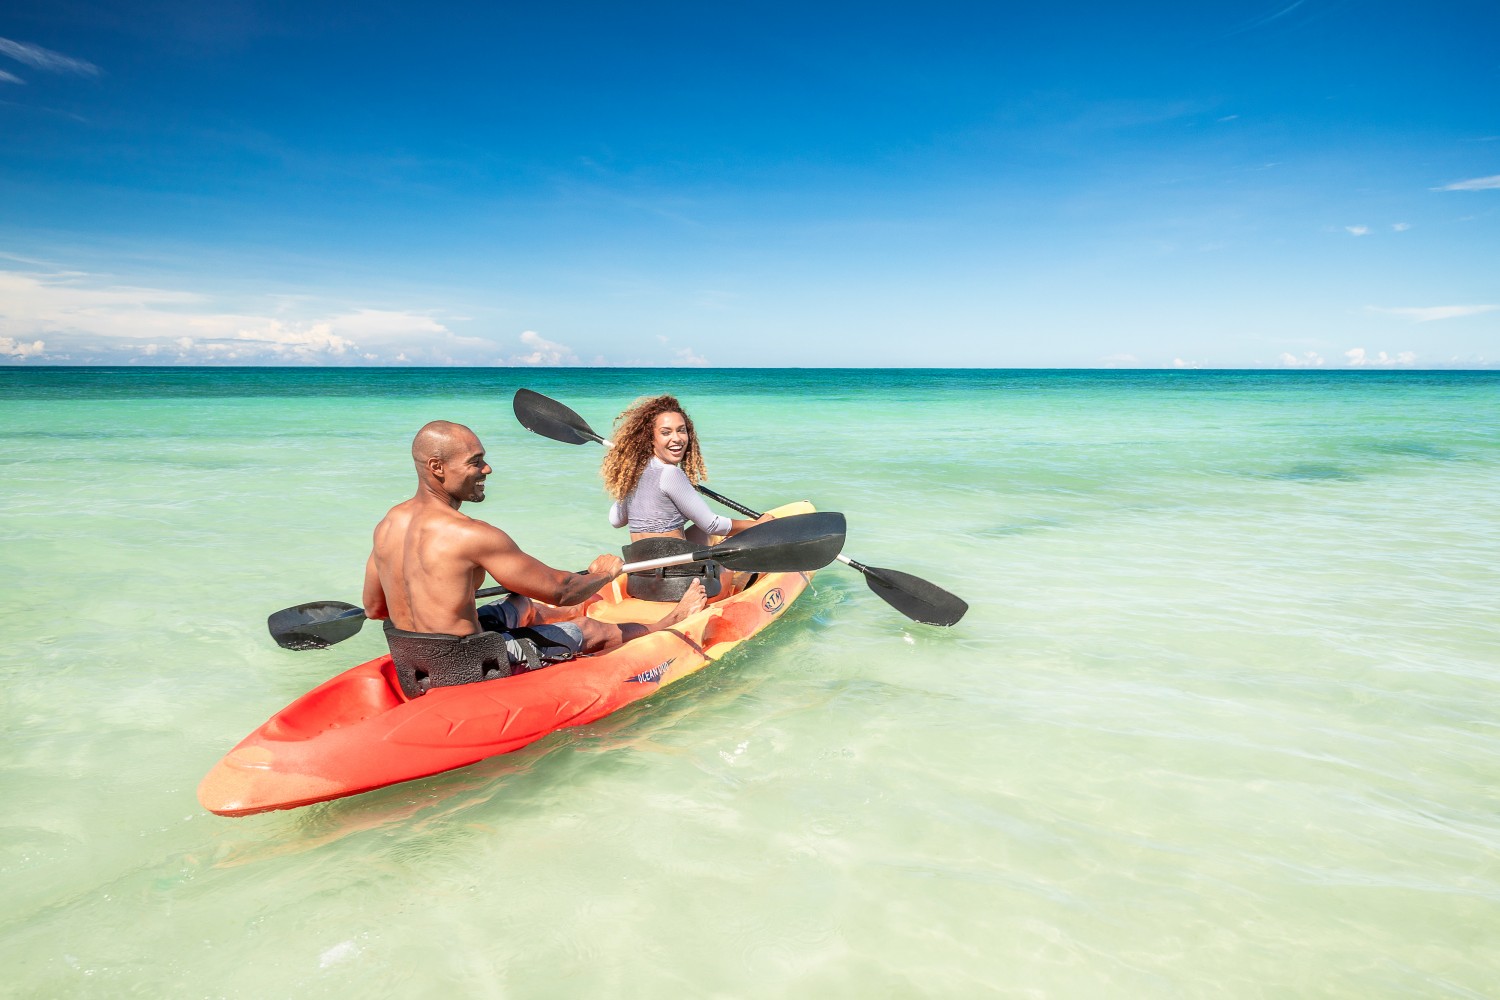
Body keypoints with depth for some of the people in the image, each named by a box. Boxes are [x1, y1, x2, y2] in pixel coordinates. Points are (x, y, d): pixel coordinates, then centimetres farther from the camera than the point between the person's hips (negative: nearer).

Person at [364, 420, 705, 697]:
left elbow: (373, 609, 10)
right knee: (589, 632, 13)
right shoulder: (469, 535, -27)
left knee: (520, 605, 31)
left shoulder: (386, 525, -3)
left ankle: (591, 608, 64)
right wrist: (602, 574, 4)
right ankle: (670, 622, 40)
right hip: (472, 674, -8)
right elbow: (559, 591, -18)